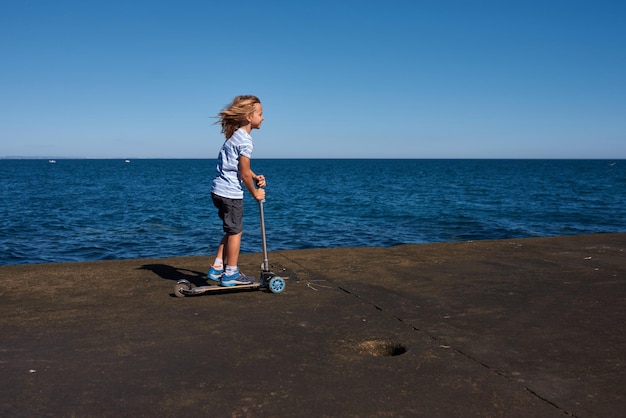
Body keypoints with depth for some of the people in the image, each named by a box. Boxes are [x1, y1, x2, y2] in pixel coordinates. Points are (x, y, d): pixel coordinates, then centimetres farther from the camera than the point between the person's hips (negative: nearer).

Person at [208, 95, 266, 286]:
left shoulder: (235, 135, 13)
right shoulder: (245, 141, -17)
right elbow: (244, 173, -16)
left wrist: (256, 177, 6)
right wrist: (255, 192, -3)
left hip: (220, 190, 9)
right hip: (231, 193, -9)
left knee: (231, 231, 18)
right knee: (235, 231, 4)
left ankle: (217, 268, 22)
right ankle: (231, 274, 13)